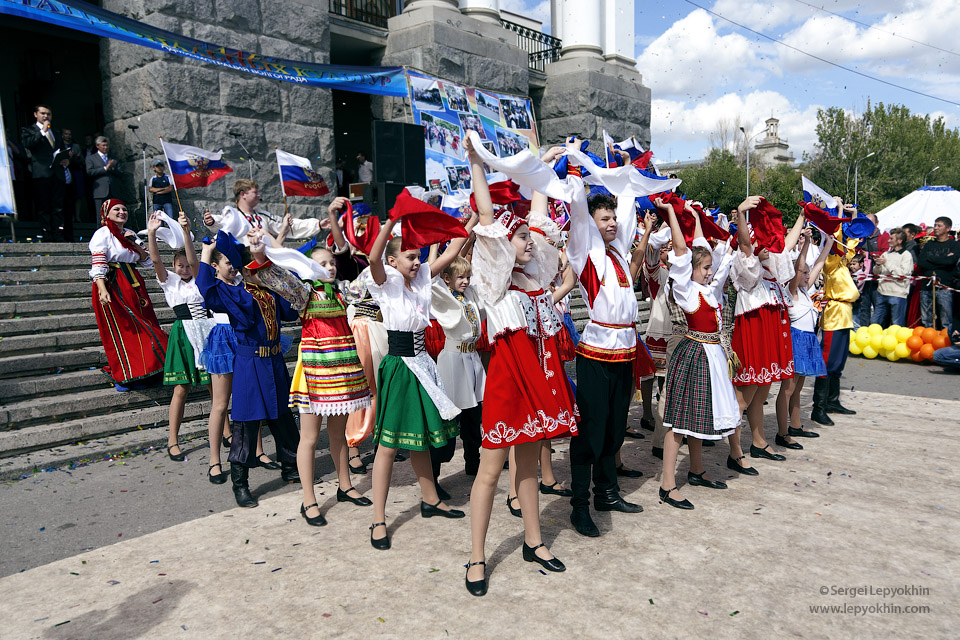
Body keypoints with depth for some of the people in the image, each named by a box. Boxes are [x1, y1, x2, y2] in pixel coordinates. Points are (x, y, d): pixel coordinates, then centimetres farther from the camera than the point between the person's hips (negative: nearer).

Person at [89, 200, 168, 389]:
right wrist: (102, 290, -25)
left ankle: (137, 374, 15)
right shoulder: (103, 234, -3)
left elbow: (147, 262, 14)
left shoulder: (130, 234, 17)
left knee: (138, 328, 6)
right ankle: (120, 376, 8)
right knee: (118, 329, -2)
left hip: (133, 285, 6)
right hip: (113, 286, -6)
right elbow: (98, 266, -13)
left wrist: (135, 244, 0)